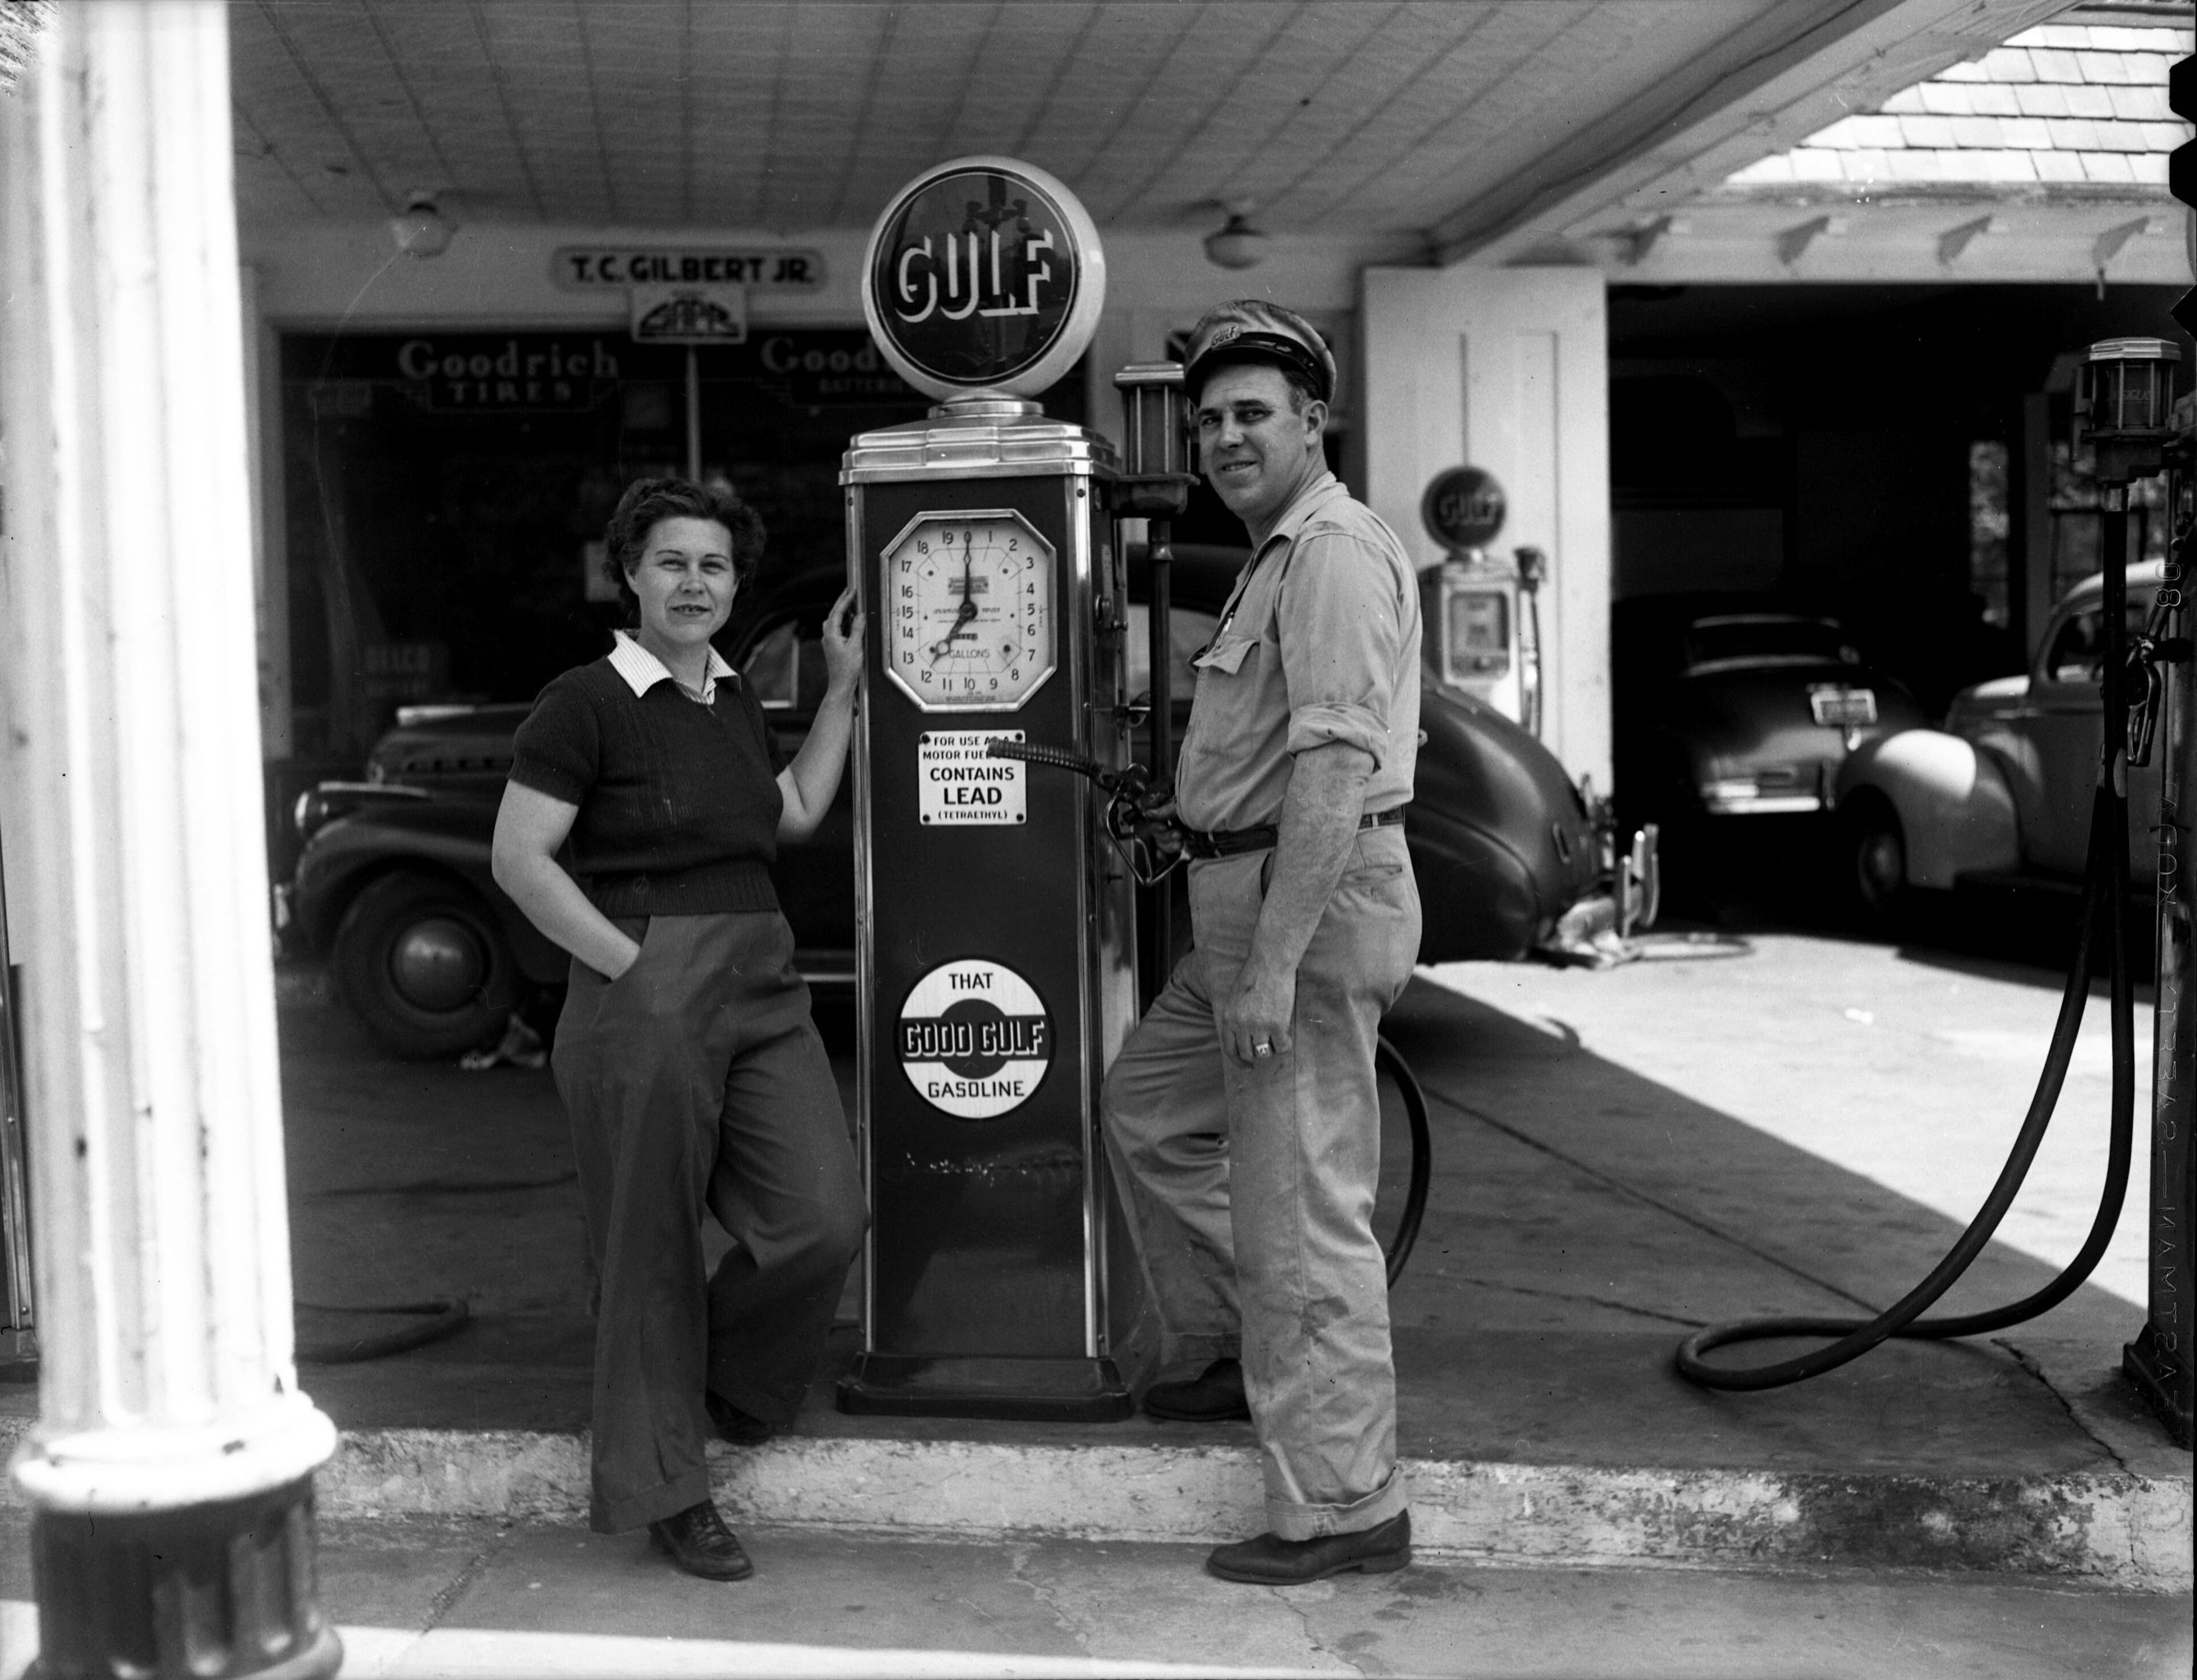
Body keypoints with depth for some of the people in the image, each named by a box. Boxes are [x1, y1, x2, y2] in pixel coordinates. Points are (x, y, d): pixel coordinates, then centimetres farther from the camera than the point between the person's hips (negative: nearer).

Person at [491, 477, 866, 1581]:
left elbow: (795, 814, 27)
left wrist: (843, 687, 24)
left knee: (825, 1219, -4)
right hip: (644, 994, -6)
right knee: (652, 1247, 3)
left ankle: (715, 1393, 25)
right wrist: (632, 964, -15)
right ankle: (664, 1491, 19)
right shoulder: (587, 704, -7)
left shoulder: (733, 700, 15)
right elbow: (519, 858, -11)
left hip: (763, 988, 7)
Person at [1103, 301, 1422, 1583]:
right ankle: (1243, 1349, 31)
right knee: (1148, 1106, 21)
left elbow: (1337, 763, -24)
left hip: (1309, 902, -11)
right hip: (1249, 901, 11)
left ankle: (1345, 1506, 3)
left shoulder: (1335, 551, -13)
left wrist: (1274, 959, -27)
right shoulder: (1288, 554, 21)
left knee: (1302, 1206, -6)